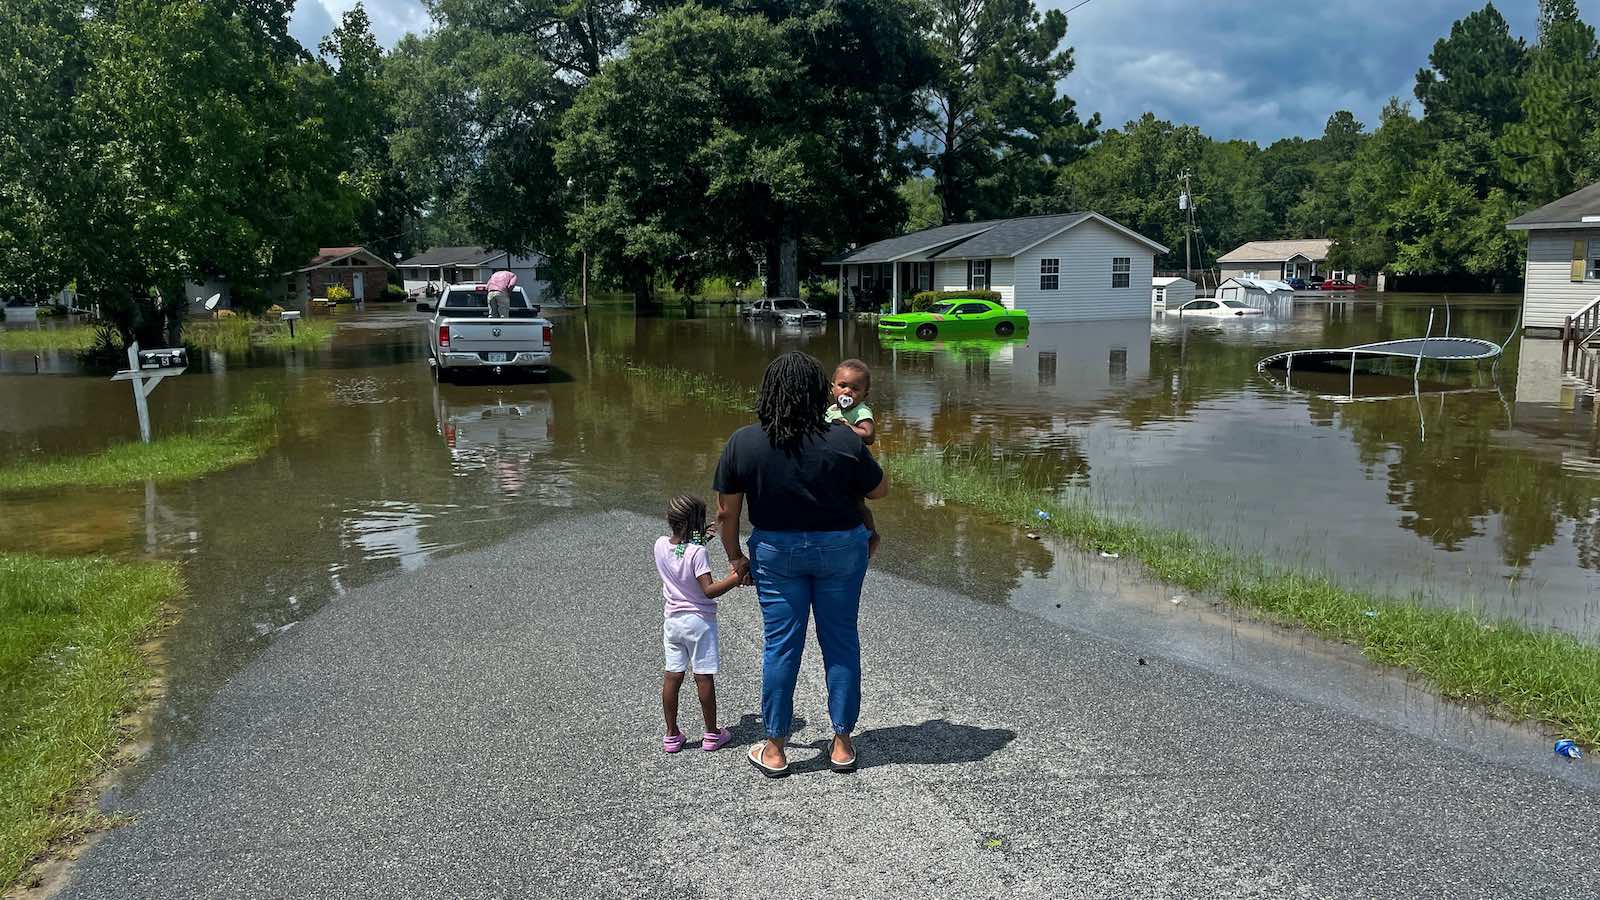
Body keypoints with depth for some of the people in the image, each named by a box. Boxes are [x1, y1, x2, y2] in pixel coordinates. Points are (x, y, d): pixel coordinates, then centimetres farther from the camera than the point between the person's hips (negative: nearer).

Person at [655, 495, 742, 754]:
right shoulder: (697, 552, -21)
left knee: (672, 675, 10)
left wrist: (700, 539, 19)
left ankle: (671, 735, 18)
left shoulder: (660, 545, -2)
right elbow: (709, 590, -24)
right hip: (699, 620, -6)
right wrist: (734, 579, -26)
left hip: (672, 620, 6)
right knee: (704, 677, 4)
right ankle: (712, 734, 16)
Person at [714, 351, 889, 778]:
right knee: (840, 643, 13)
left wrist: (735, 558, 9)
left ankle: (774, 750, 20)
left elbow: (726, 512, -5)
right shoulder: (844, 442, -15)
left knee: (779, 646, 10)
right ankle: (842, 744, 23)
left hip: (775, 553, 1)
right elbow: (879, 490, -1)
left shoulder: (741, 443, -11)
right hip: (840, 549, -1)